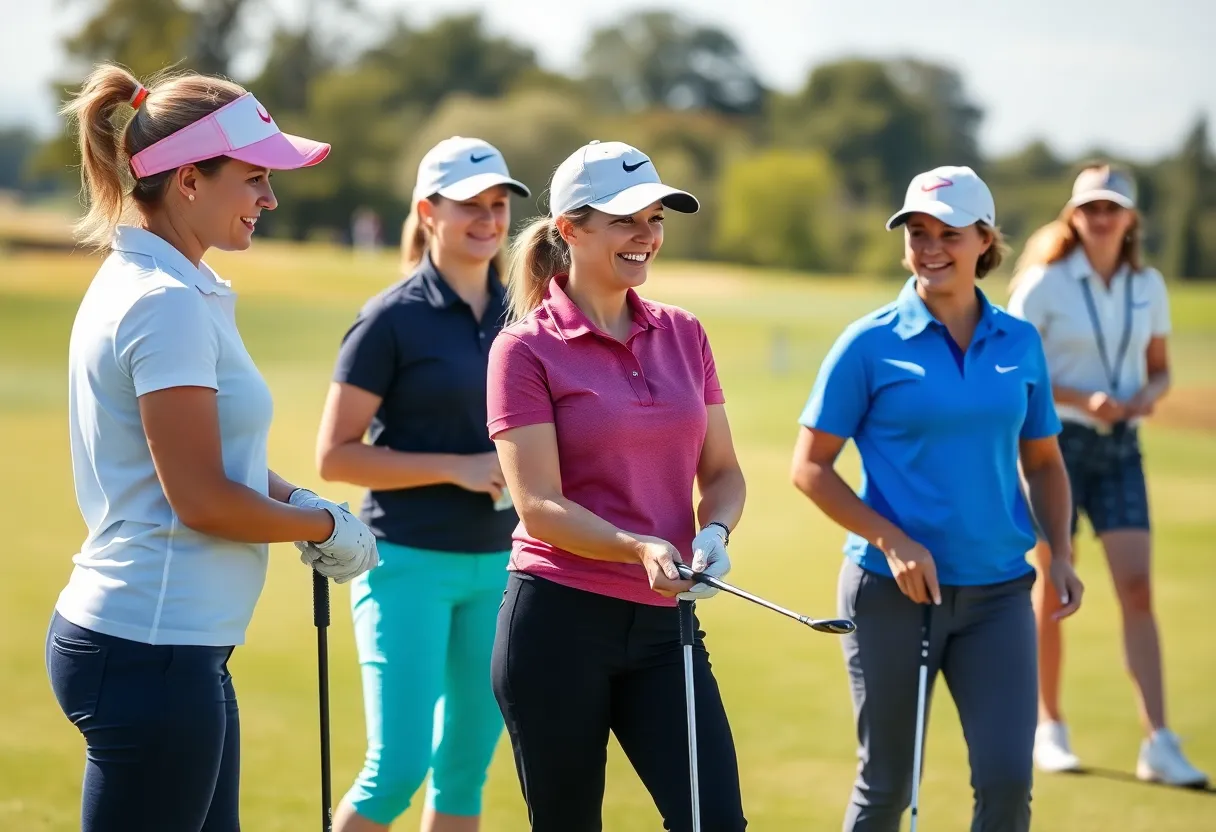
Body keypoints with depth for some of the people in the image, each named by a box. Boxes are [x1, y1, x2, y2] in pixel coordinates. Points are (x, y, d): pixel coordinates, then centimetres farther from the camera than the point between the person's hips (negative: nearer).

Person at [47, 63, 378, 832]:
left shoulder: (143, 285, 13)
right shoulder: (167, 305, -17)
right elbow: (201, 500, -19)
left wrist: (298, 504, 4)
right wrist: (328, 526, -5)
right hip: (153, 653, -10)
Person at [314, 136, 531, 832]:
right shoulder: (392, 320, -7)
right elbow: (335, 456, -8)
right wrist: (458, 468, -15)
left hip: (499, 565, 5)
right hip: (410, 562, -5)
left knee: (466, 765, 8)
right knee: (398, 768, -10)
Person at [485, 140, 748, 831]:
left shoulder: (684, 335, 11)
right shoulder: (527, 348, -4)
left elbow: (723, 471, 13)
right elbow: (540, 506, -11)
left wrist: (713, 532, -9)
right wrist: (641, 549, -26)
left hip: (662, 621, 4)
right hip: (558, 622, -4)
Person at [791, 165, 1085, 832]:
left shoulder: (1019, 343, 5)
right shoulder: (870, 344, -5)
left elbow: (1043, 462, 17)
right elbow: (810, 466, -3)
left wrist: (1060, 552, 2)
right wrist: (893, 542, -14)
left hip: (998, 591, 2)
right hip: (891, 592, -2)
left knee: (1007, 778, -8)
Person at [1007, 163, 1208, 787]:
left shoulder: (1148, 286, 5)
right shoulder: (1045, 284, -7)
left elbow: (1160, 367, 15)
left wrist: (1149, 395, -8)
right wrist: (1082, 399, -19)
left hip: (1120, 447, 3)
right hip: (1055, 443, -3)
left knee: (1138, 589, -6)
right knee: (1053, 592, 4)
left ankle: (1158, 744, -8)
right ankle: (1048, 728, 19)